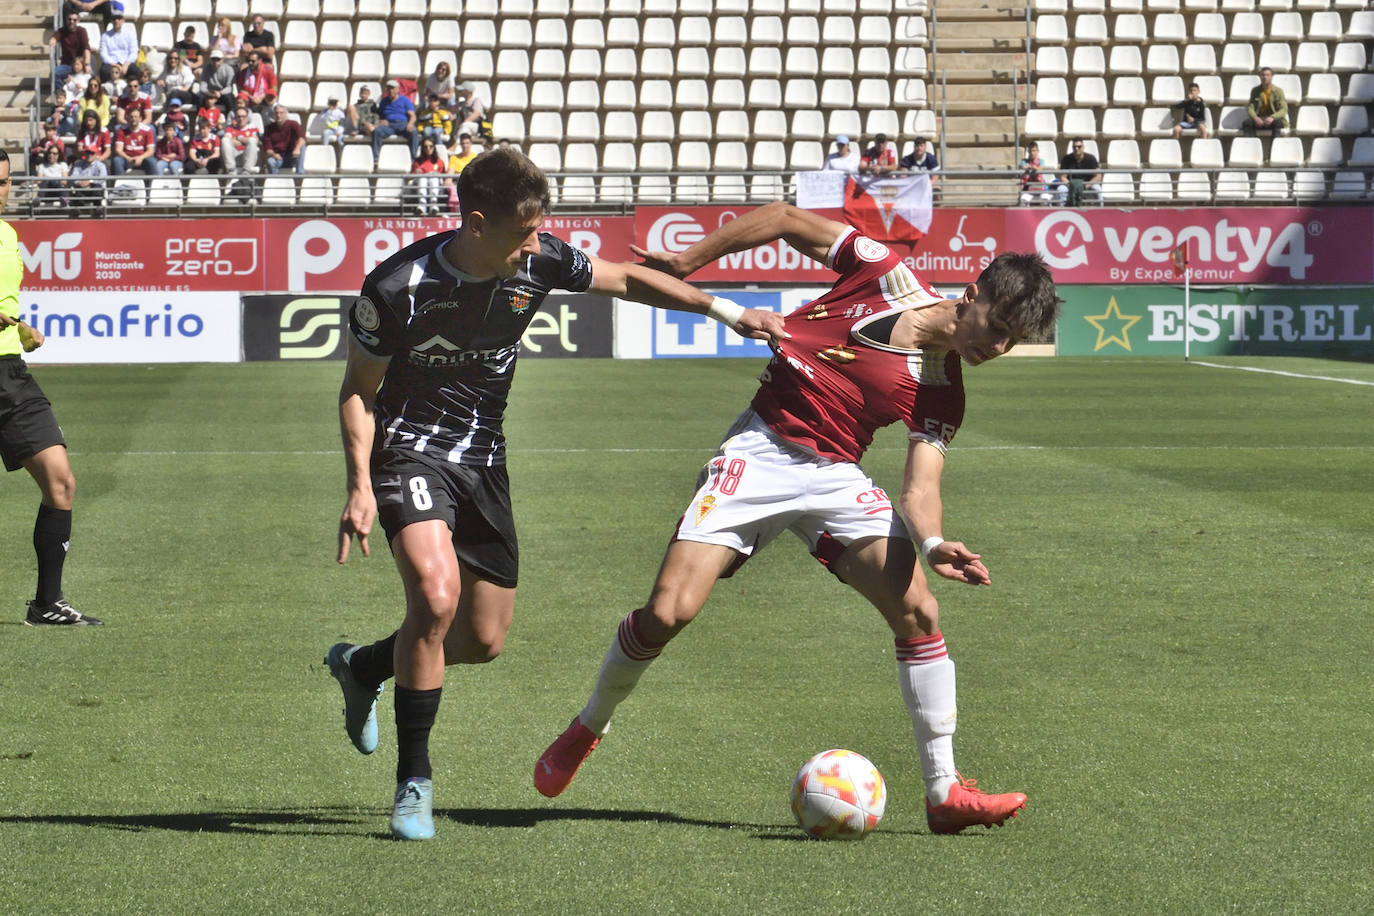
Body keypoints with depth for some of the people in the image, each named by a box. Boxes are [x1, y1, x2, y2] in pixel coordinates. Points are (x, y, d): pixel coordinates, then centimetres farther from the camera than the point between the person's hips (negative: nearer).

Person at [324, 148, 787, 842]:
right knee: (436, 594, -29)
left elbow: (625, 280, 8)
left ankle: (362, 667, 38)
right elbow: (357, 391, -9)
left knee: (483, 640, 7)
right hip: (409, 447, -5)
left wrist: (725, 310, 4)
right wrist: (361, 487, -18)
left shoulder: (539, 264, -11)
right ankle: (414, 782, -16)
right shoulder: (397, 287, -22)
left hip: (482, 458, 5)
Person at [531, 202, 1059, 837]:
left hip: (836, 476, 3)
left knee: (917, 610, -16)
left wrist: (933, 542, -29)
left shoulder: (942, 395, 1)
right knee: (669, 612, -14)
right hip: (759, 451, -3)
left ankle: (943, 791, -7)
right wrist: (688, 262, 3)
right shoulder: (886, 273, -6)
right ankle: (589, 726, 15)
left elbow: (919, 489, -6)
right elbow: (786, 219, 4)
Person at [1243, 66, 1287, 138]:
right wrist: (1255, 117, -21)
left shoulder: (1278, 91, 2)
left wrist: (1272, 117, -26)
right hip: (1259, 119, 2)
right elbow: (1250, 108, 3)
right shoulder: (1255, 91, 9)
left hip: (1274, 119, -2)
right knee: (1246, 123, -29)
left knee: (1277, 123, -39)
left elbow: (1284, 110, -6)